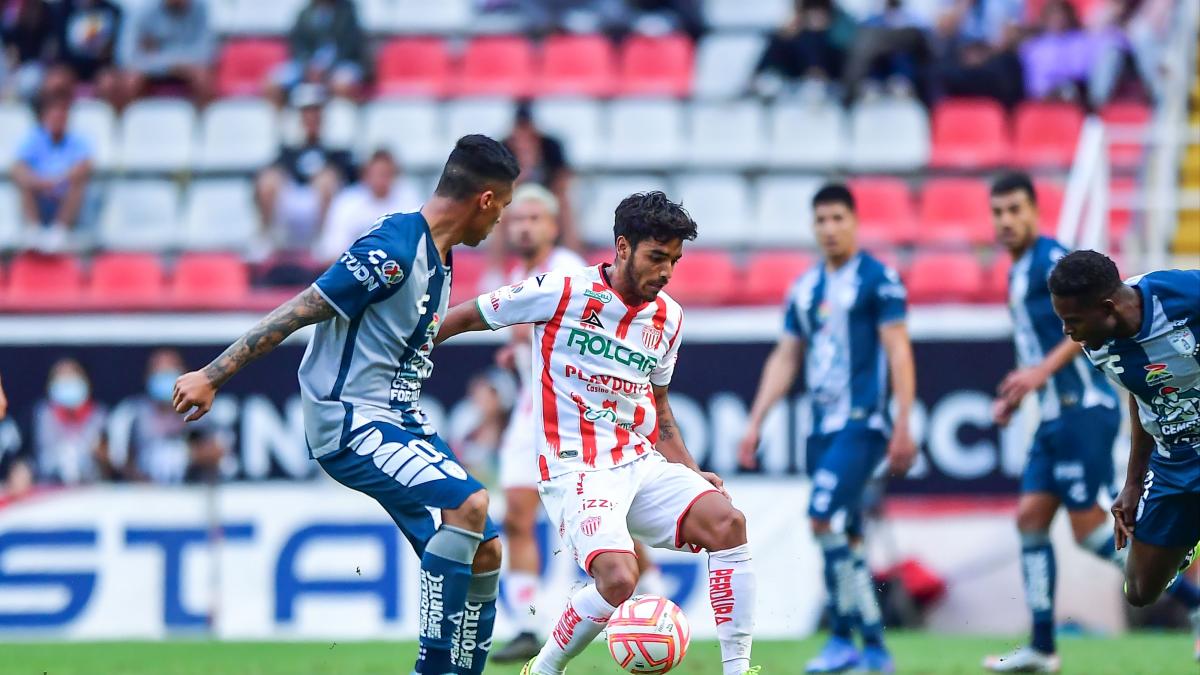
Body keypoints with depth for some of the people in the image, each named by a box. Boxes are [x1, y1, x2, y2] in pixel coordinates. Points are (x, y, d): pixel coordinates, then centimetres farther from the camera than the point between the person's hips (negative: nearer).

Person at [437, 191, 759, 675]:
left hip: (643, 464, 6)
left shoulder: (668, 318, 12)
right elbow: (462, 318, 4)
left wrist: (690, 471, 13)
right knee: (618, 578, -29)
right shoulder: (562, 291, -6)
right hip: (576, 471, -6)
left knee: (727, 521, -21)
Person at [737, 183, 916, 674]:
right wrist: (754, 425, 14)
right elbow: (785, 360, 19)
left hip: (863, 425, -7)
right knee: (846, 539, 7)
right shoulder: (804, 289, 15)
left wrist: (903, 427, -15)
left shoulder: (878, 280, -5)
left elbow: (898, 353, -9)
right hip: (823, 427, 7)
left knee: (824, 519, -19)